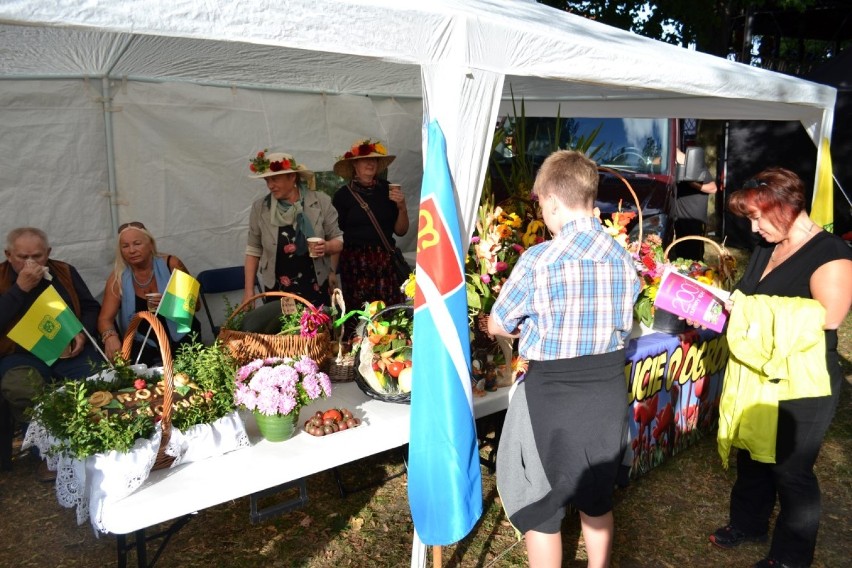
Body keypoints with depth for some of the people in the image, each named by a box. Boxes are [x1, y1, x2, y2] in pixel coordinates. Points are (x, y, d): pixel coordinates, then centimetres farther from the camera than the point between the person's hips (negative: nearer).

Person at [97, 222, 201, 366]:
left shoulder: (171, 264, -4)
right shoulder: (118, 278, -2)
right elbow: (105, 318, -9)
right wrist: (110, 337, -33)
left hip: (181, 337, 0)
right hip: (142, 344, 0)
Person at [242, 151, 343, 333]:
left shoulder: (320, 202, -4)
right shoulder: (259, 208, -2)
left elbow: (338, 240, 3)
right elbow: (253, 251, 5)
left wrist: (327, 247, -19)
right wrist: (249, 291, 4)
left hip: (316, 291, 0)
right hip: (277, 293, 0)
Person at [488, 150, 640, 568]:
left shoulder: (539, 260, -18)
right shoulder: (623, 258, -2)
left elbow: (497, 326, -5)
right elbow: (624, 323, 11)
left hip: (553, 398, -5)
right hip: (609, 392, 6)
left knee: (539, 509, 14)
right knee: (597, 501, 24)